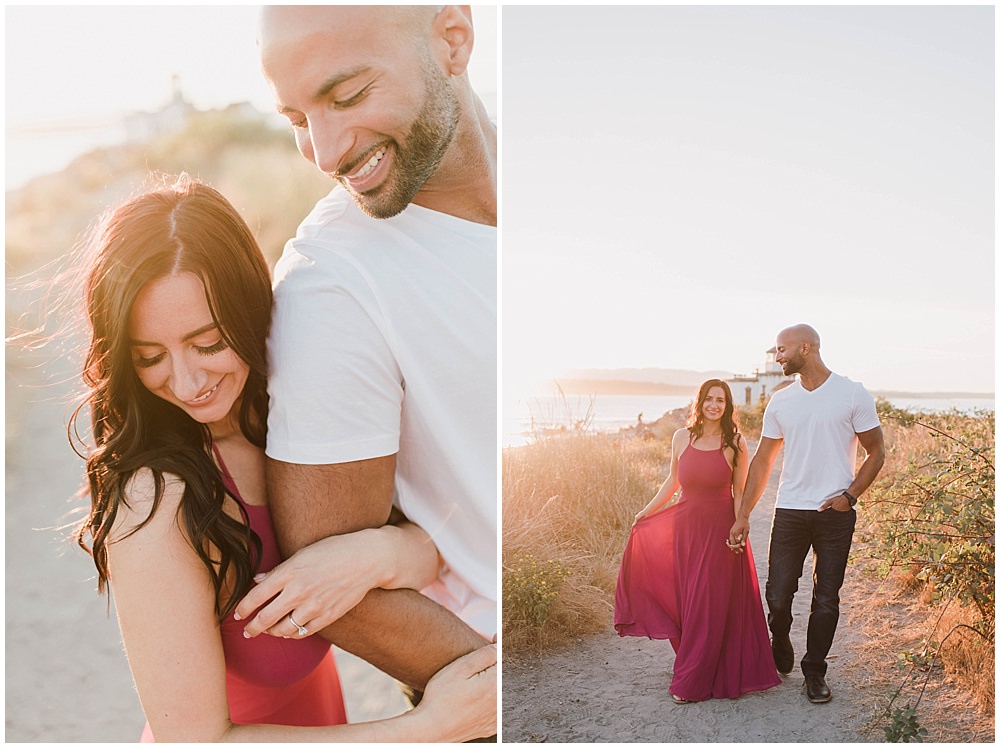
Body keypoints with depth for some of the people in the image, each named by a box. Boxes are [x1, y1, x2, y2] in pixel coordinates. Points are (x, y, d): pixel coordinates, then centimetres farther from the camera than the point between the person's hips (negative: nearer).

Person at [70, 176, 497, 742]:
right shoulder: (154, 507, -31)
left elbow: (435, 550, -14)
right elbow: (194, 737, -28)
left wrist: (379, 554, -36)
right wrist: (428, 726, -29)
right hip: (244, 729, -5)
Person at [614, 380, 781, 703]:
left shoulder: (735, 443, -5)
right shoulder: (682, 438, 2)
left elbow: (739, 493, -1)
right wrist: (647, 510, 16)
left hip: (719, 529, -3)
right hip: (685, 526, 3)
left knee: (709, 603, 1)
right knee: (686, 599, 8)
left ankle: (692, 683, 10)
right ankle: (693, 667, 25)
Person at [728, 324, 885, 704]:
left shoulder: (853, 395, -2)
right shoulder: (780, 401, 7)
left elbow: (875, 452, 3)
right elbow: (762, 461, 10)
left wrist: (850, 494, -10)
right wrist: (743, 515, 7)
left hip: (835, 514, -2)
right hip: (789, 511, 2)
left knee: (826, 598, 5)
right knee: (777, 595, 1)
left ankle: (814, 672, 22)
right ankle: (780, 657, 28)